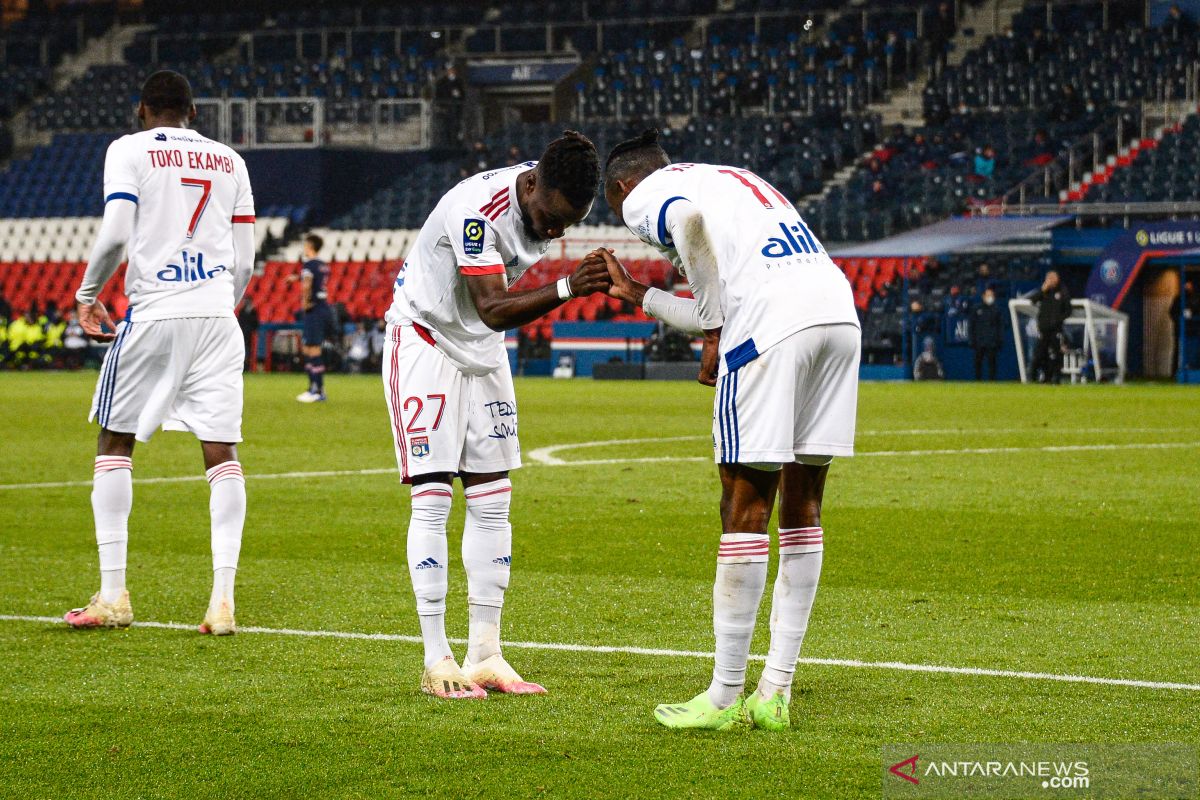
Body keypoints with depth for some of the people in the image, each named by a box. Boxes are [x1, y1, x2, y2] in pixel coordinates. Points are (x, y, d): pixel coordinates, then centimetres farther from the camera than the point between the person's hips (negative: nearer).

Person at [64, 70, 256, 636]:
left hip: (153, 314, -3)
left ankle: (113, 594, 8)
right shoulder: (228, 161, 14)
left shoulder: (128, 151, 2)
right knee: (221, 452, 1)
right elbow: (245, 260, 13)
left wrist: (87, 295, 6)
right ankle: (222, 599, -8)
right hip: (217, 314, 3)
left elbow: (115, 234, -9)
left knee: (115, 443, 10)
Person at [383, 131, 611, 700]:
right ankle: (436, 662, -8)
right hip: (425, 338, -7)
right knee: (432, 499, -10)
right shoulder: (479, 208, -32)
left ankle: (484, 657, 6)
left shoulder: (556, 199, -8)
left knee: (492, 501, 3)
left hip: (482, 350, 7)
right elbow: (493, 310, -39)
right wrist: (567, 289, -50)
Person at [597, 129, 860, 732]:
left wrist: (713, 333, -6)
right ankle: (775, 693, 16)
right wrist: (639, 295, 46)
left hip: (775, 321, -8)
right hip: (838, 308, 8)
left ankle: (724, 697, 4)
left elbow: (689, 219, -14)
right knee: (801, 506, 12)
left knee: (746, 507, -1)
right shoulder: (726, 180, 35)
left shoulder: (644, 196, 12)